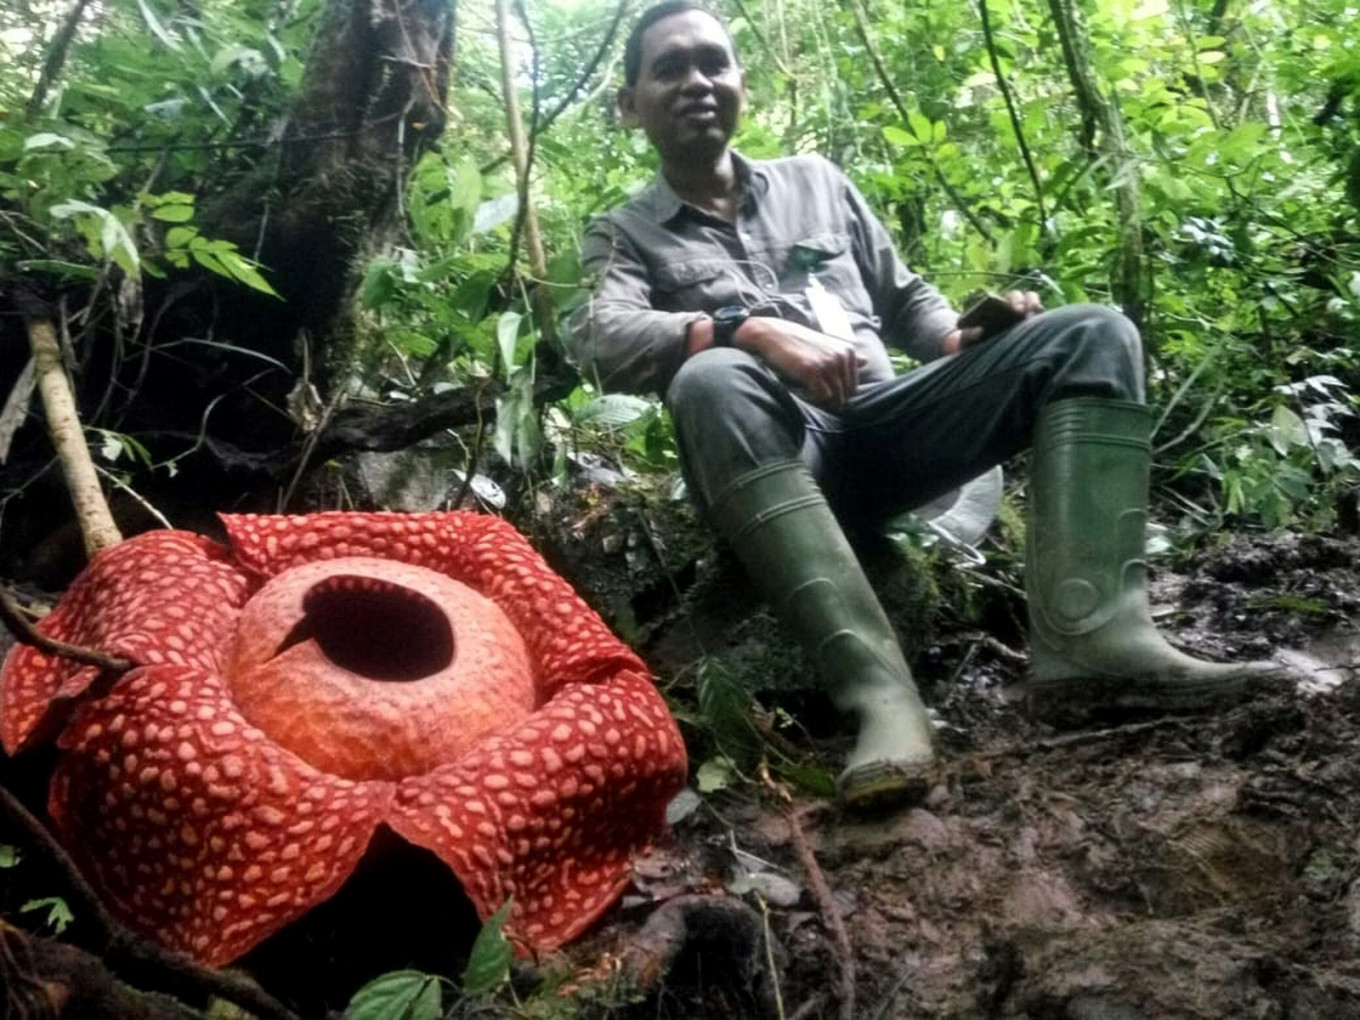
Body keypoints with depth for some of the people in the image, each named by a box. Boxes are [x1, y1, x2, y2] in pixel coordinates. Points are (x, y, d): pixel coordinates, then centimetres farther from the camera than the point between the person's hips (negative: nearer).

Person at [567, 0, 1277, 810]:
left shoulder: (815, 180, 24)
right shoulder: (624, 235, 11)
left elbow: (906, 299, 25)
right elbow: (604, 340, -11)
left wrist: (969, 338, 1)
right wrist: (750, 329, -27)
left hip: (888, 423, 4)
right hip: (779, 456, -4)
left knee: (1092, 336, -10)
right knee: (713, 381, -36)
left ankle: (1091, 635, -31)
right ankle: (878, 687, -44)